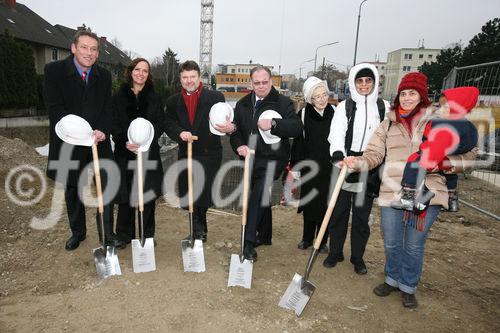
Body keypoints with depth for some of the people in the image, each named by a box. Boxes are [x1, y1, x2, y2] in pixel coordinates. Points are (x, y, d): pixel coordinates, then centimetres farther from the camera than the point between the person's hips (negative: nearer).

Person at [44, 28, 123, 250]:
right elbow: (55, 107, -13)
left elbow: (107, 108, 1)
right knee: (72, 190, 12)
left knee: (107, 186, -2)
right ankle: (77, 232, 30)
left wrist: (102, 131, -18)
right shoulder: (54, 70, -6)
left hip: (99, 141, 2)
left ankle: (108, 233, 10)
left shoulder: (104, 76, 5)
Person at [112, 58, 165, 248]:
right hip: (125, 152, 0)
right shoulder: (119, 96, 6)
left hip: (149, 152, 0)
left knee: (148, 194, 4)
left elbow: (160, 123, 2)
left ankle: (147, 235, 19)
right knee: (125, 195, 5)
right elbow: (114, 124, 2)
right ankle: (124, 235, 21)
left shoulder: (154, 97, 7)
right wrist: (125, 142, -15)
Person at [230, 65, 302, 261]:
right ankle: (265, 236, 35)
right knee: (260, 198, 17)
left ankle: (248, 242, -14)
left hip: (273, 159, -6)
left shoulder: (283, 103, -5)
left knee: (257, 196, -21)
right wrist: (239, 146, -9)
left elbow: (297, 128, -16)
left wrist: (273, 124, -29)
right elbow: (235, 130, 11)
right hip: (251, 159, 6)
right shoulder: (242, 104, 11)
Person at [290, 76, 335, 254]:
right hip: (309, 167, 0)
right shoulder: (304, 114, -5)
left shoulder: (334, 113, -3)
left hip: (329, 168, 0)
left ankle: (322, 241, 25)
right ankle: (307, 238, 30)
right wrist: (295, 164, -5)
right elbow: (298, 141, -3)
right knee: (309, 203, 12)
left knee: (325, 204, 8)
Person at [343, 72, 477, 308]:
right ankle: (392, 279, 39)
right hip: (392, 192, 2)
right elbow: (374, 154, 1)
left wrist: (444, 163, -15)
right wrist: (357, 163, -19)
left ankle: (409, 287, 34)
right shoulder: (389, 124, 8)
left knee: (414, 245, 10)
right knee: (391, 243, 12)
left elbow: (468, 154, 4)